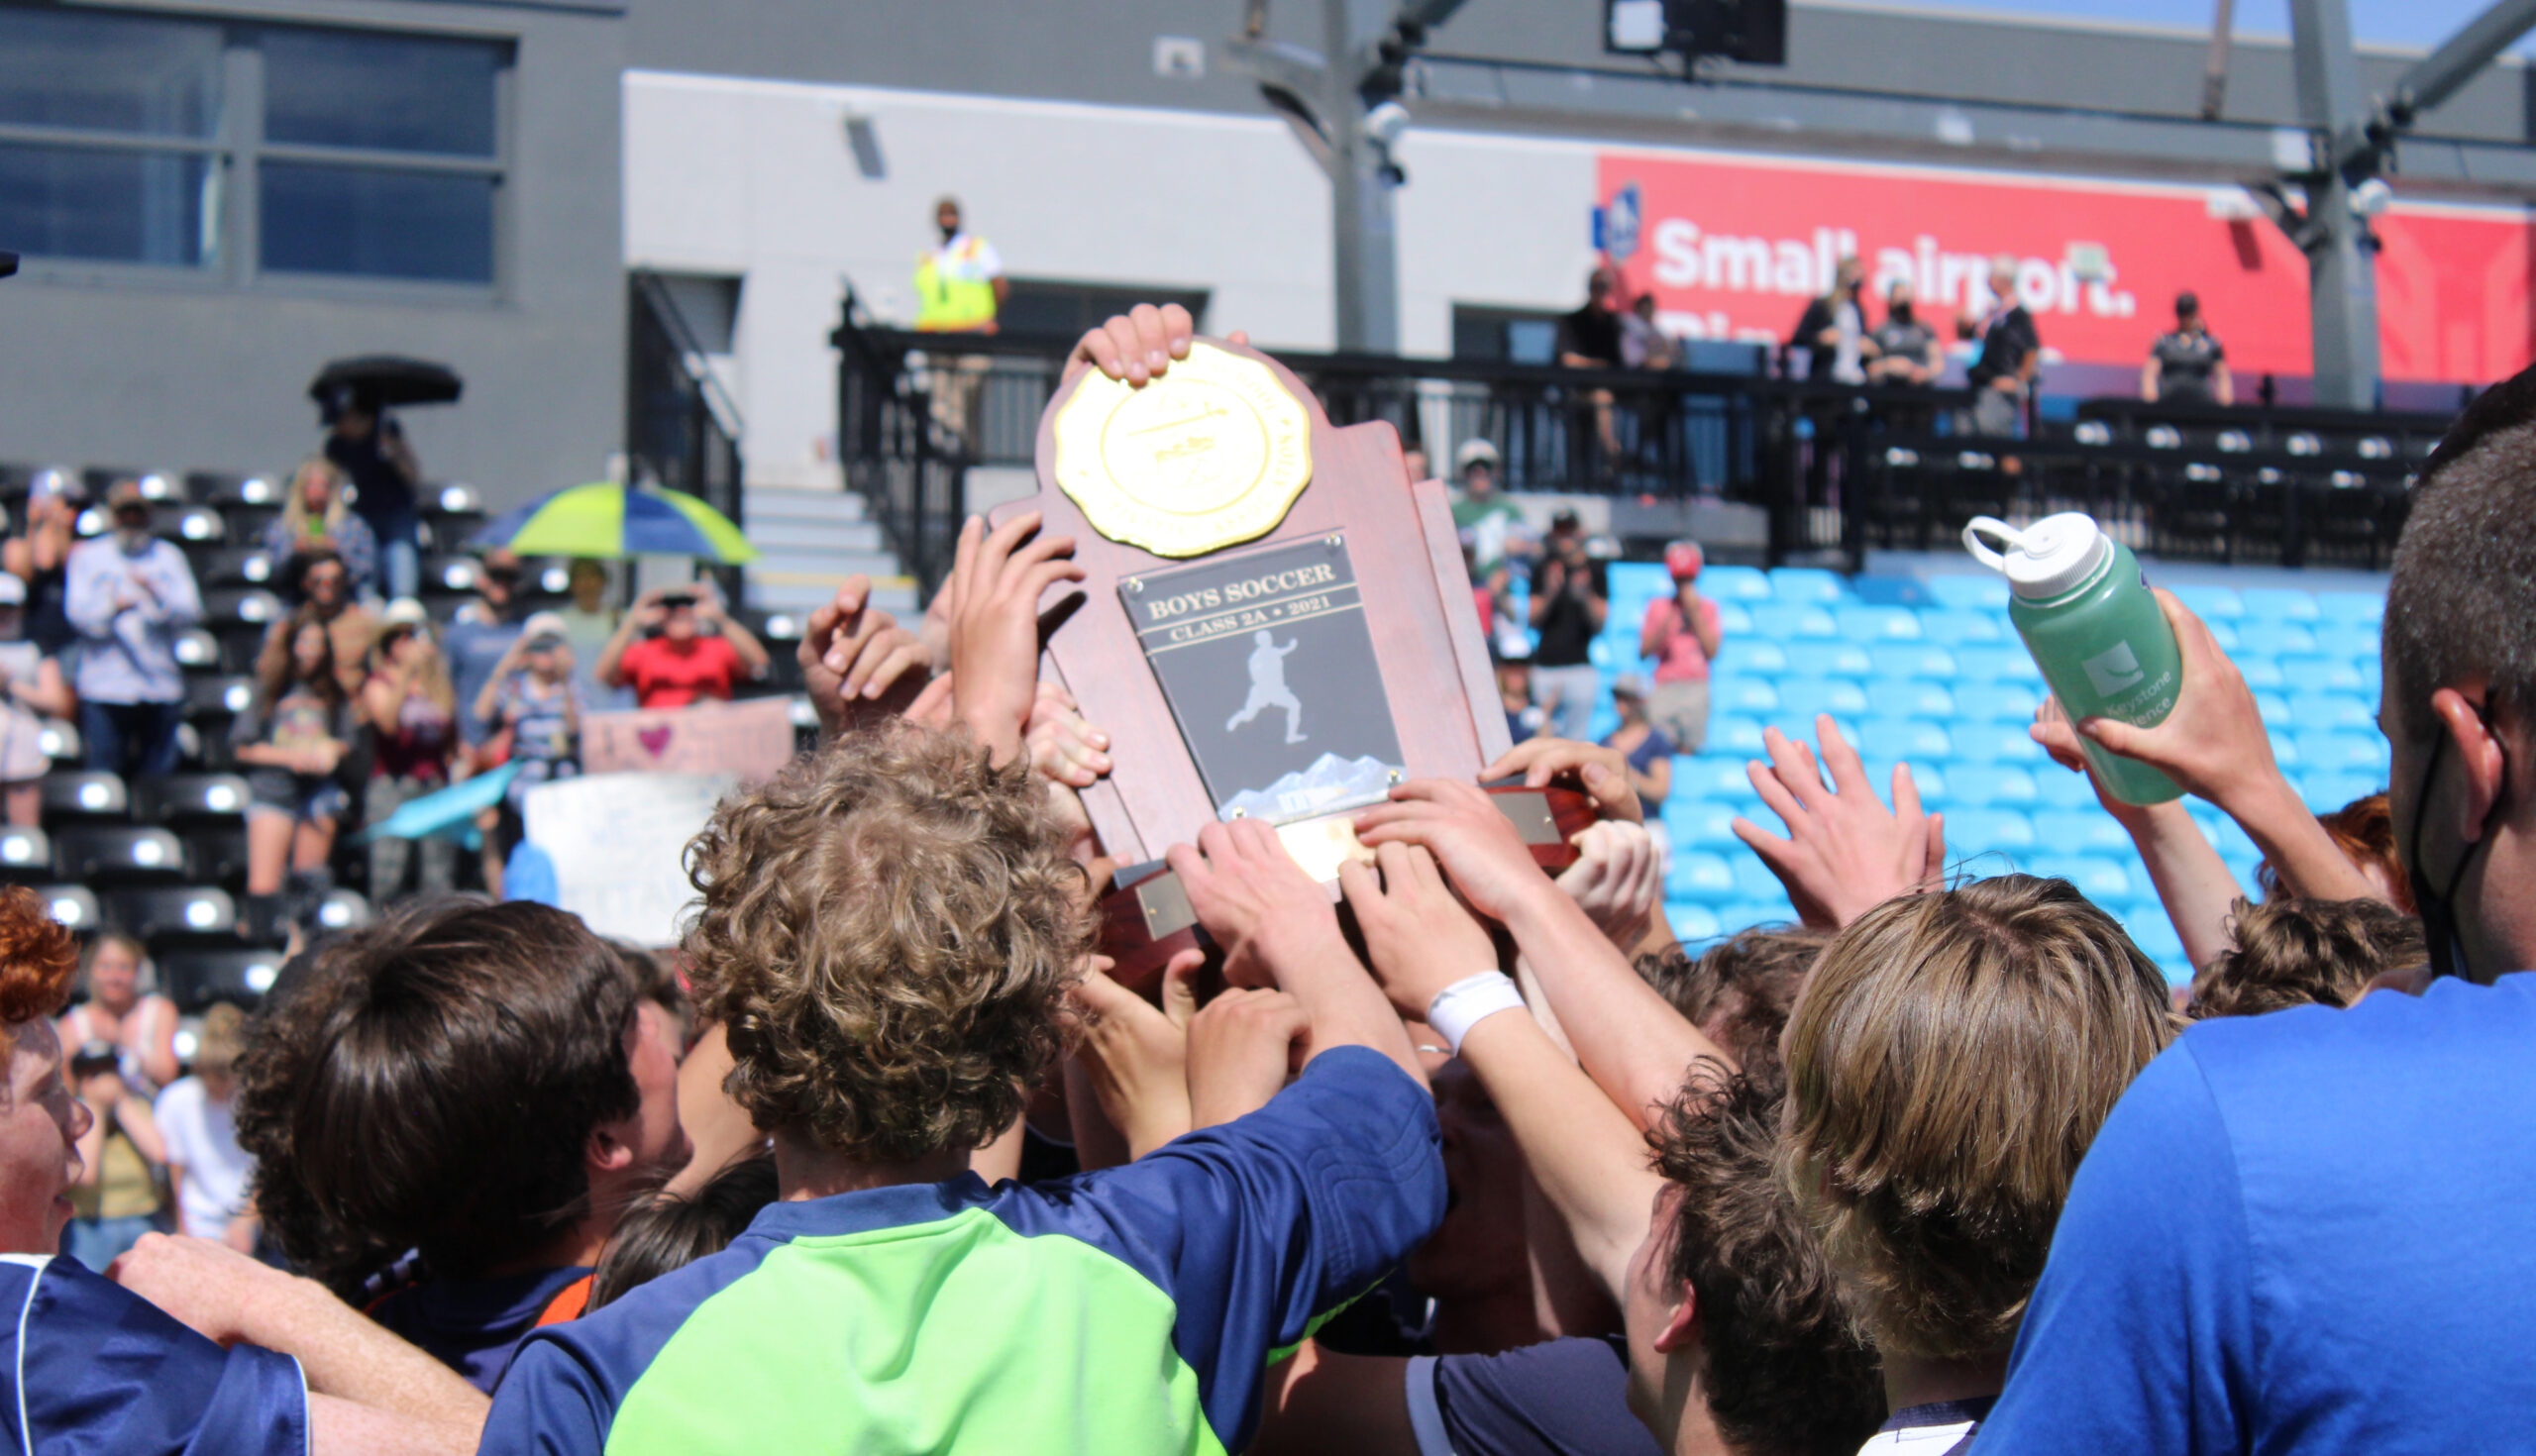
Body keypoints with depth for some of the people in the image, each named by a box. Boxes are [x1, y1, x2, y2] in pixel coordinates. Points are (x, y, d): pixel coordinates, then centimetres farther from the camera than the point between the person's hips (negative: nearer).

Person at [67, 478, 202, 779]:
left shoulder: (169, 556, 15)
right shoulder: (88, 554, 12)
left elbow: (191, 612, 3)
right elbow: (77, 611, -2)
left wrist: (157, 595, -16)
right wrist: (112, 607, -21)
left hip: (161, 688, 1)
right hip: (105, 687, -1)